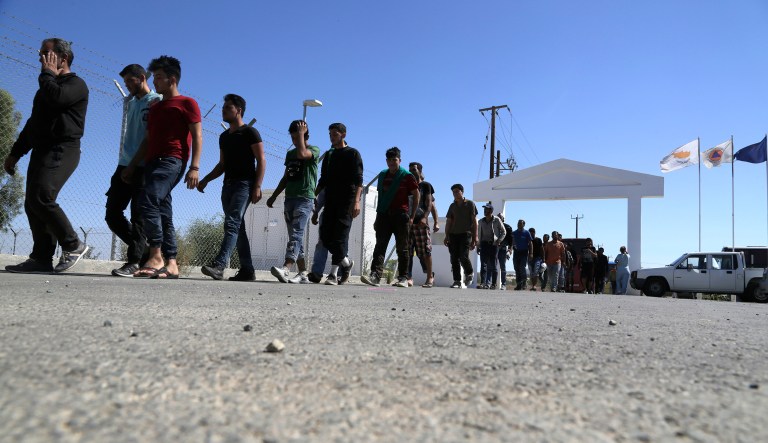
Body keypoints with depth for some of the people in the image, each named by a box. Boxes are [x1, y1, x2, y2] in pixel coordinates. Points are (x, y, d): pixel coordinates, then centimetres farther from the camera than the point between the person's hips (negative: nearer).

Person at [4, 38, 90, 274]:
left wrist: (47, 73, -3)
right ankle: (41, 259, -2)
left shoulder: (76, 84, 1)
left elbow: (55, 97, -22)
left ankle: (73, 245, -13)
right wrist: (15, 153, 25)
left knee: (40, 197, -23)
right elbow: (33, 122, 30)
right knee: (32, 203, -1)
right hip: (41, 151, 9)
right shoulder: (49, 85, 28)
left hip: (62, 150, -9)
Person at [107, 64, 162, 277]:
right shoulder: (130, 103, 21)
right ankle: (143, 250, 17)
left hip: (144, 166, -8)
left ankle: (134, 261, -4)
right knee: (113, 215, 6)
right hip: (125, 165, 8)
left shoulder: (157, 101, -1)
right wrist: (123, 153, 14)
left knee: (139, 216, -8)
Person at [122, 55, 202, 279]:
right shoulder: (155, 108, 28)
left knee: (148, 200, -24)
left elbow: (197, 136, -4)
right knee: (163, 213, 1)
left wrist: (194, 167, -15)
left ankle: (156, 257, -22)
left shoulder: (187, 103, 5)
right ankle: (171, 264, 0)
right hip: (153, 162, 8)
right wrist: (132, 166, 21)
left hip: (172, 160, -8)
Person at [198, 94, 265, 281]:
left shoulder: (250, 132, -1)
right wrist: (206, 180, 12)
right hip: (228, 185, 8)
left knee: (232, 223, -20)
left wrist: (257, 187, -17)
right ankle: (247, 270, 9)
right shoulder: (224, 137, 21)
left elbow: (261, 161, -7)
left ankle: (219, 265, -29)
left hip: (244, 184, -8)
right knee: (237, 227, 6)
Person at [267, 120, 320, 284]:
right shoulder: (290, 154, 21)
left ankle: (286, 269, -33)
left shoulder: (314, 150, 1)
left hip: (305, 199, -7)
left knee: (296, 235, -19)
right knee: (295, 237, 4)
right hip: (289, 198, 7)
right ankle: (302, 273, 6)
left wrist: (301, 133, -8)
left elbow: (302, 154, -22)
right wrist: (274, 196, 19)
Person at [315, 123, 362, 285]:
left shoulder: (353, 154, 2)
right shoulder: (328, 156, 21)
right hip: (330, 201, 6)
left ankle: (333, 274, -11)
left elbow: (358, 180, -9)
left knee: (340, 236, -12)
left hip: (347, 201, -6)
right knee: (325, 235, -2)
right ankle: (346, 262, 18)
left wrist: (356, 201, -22)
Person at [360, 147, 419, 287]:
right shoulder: (382, 176, 15)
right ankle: (375, 275, -13)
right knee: (380, 246, -7)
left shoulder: (407, 176, 2)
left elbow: (416, 196, 2)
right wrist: (377, 217, 16)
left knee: (402, 248, 2)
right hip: (384, 215, 4)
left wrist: (412, 217, -4)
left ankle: (403, 278, 7)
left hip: (401, 216, -4)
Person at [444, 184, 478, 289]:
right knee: (454, 258, -2)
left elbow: (474, 220, 3)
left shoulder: (470, 204, 7)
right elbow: (448, 221, 15)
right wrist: (447, 236, 5)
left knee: (463, 256, -16)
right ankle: (457, 281, 1)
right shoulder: (452, 206, 17)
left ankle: (469, 273, 11)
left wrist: (475, 237, -5)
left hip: (465, 234, -4)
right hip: (453, 234, 4)